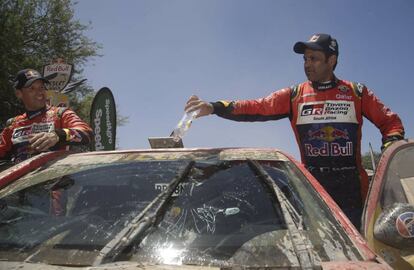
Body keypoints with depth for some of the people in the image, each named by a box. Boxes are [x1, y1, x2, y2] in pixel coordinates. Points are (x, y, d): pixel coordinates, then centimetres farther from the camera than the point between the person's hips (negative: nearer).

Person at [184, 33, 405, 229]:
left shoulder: (357, 93, 7)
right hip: (312, 184, 1)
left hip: (351, 185, 0)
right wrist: (214, 107, -16)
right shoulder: (294, 95, 7)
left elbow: (391, 122, 11)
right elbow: (257, 108, -4)